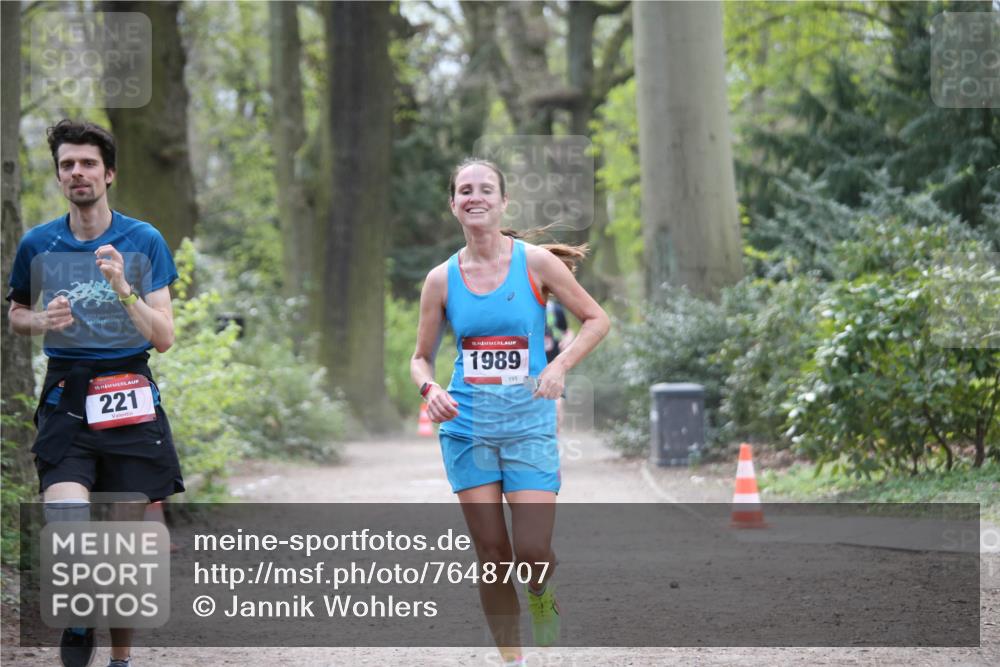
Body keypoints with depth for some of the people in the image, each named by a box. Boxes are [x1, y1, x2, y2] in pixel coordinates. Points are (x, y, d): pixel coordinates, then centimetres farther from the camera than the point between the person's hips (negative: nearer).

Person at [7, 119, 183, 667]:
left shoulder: (144, 241, 0)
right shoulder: (37, 244, 5)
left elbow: (164, 339, -3)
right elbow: (16, 315, 21)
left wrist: (123, 288, -19)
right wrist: (44, 321, -2)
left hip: (130, 399, 0)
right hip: (66, 399, 0)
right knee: (65, 528, -19)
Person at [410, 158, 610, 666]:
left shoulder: (536, 262, -3)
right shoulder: (442, 279, 3)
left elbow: (596, 319, 4)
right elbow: (421, 357, 11)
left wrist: (559, 366, -11)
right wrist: (430, 389, -10)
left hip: (529, 423, -2)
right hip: (467, 426, 2)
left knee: (532, 552, -11)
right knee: (491, 556, 2)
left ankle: (542, 596, 24)